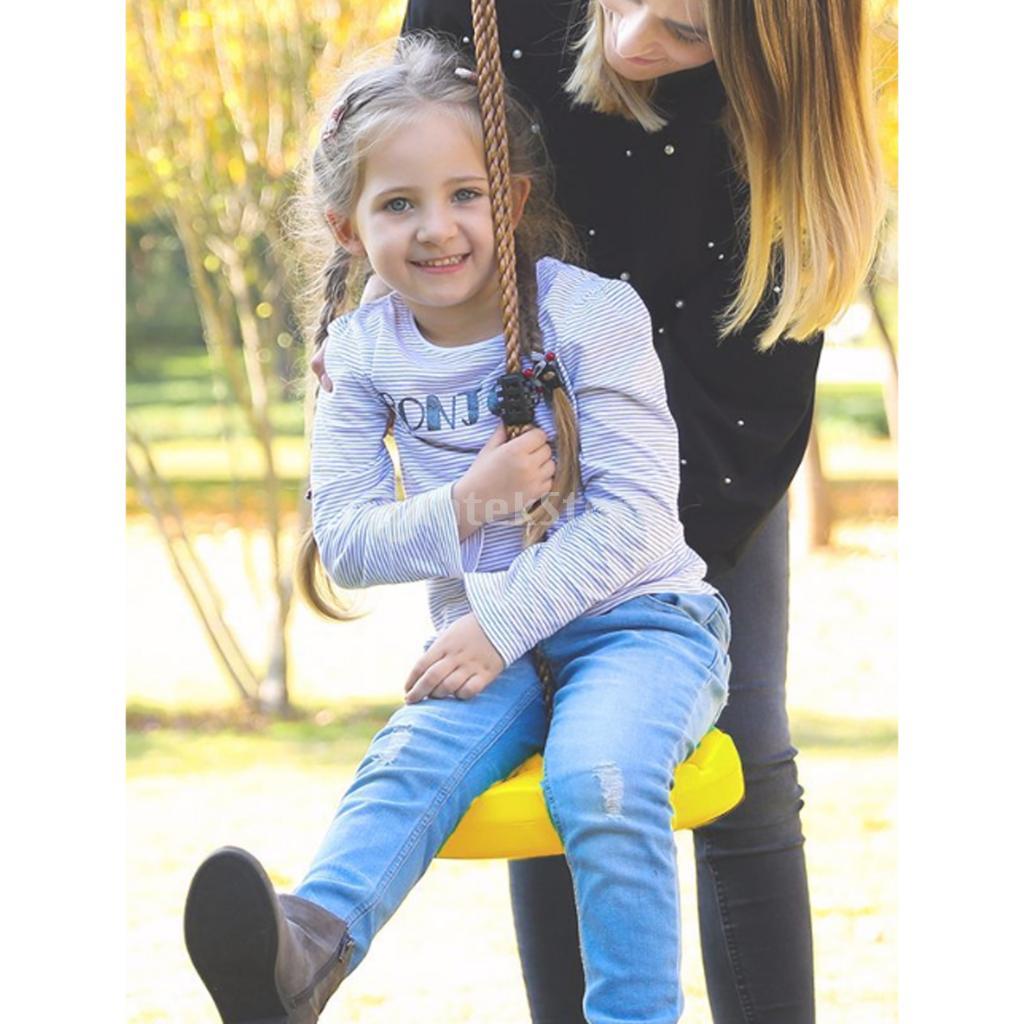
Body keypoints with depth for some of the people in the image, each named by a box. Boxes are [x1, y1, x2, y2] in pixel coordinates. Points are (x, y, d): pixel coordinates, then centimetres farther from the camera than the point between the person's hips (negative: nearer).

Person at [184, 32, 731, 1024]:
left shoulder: (590, 315, -7)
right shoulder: (365, 352, 4)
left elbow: (635, 512, -11)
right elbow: (342, 541, 4)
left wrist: (501, 624, -19)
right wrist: (465, 505, -15)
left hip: (634, 618, -2)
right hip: (486, 635, 2)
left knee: (599, 778, -33)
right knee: (413, 755, -28)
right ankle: (312, 940, -55)